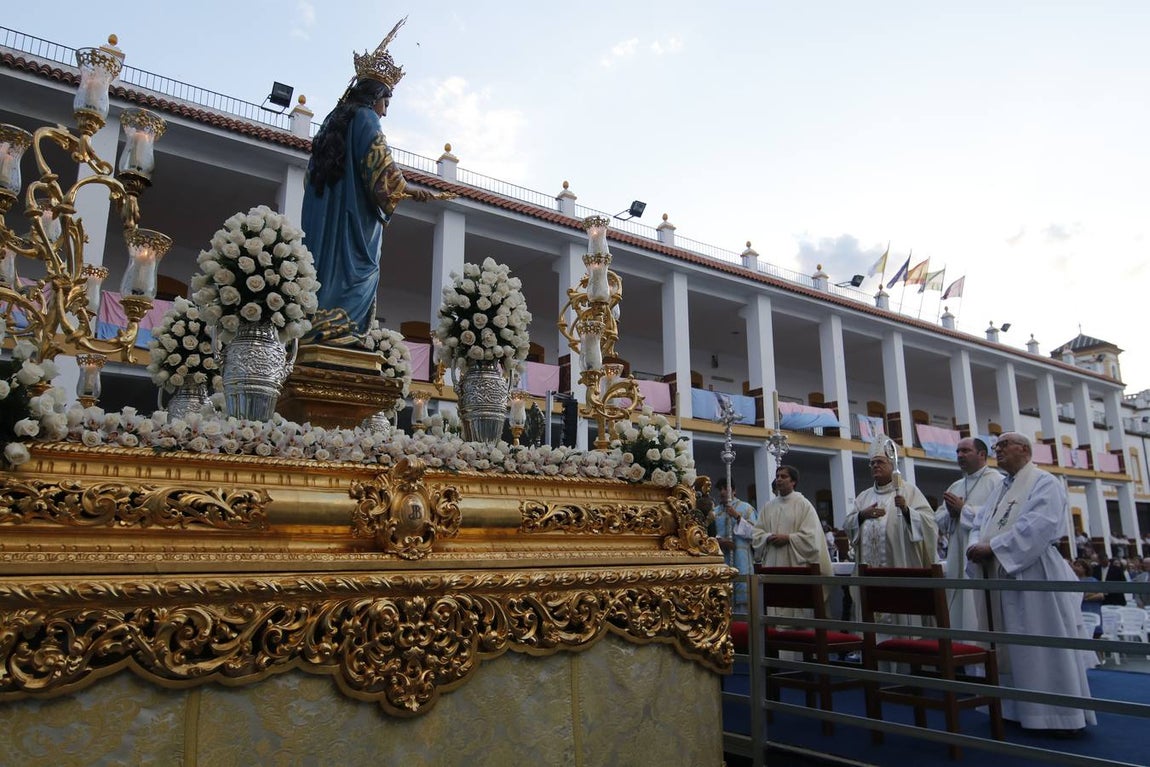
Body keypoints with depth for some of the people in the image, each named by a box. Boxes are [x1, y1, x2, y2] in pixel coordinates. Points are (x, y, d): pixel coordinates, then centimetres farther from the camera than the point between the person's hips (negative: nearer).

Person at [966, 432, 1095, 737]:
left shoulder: (1044, 483, -5)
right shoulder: (999, 490, 19)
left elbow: (1037, 526, -20)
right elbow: (980, 525, 15)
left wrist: (992, 547, -20)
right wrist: (976, 547, -8)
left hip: (1034, 575, -8)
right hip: (1001, 578, 8)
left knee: (1047, 647, -3)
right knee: (1009, 648, 12)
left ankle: (1064, 715, 6)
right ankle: (1018, 709, 21)